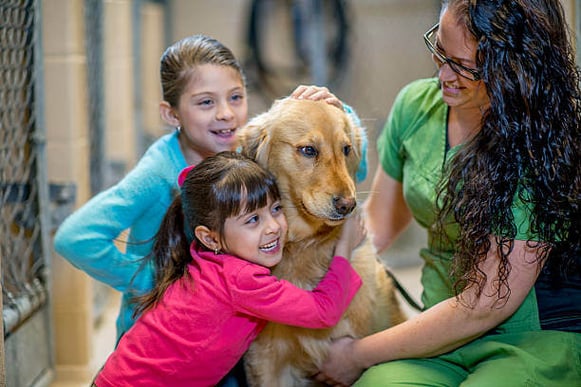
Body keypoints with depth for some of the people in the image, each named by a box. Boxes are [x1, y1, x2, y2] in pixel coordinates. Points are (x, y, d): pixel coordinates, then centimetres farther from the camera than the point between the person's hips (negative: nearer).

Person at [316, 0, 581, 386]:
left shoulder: (542, 151, -17)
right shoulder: (417, 105, 3)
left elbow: (484, 306, -17)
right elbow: (378, 223, 14)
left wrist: (359, 355, -10)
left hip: (543, 341, -4)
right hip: (444, 333, 4)